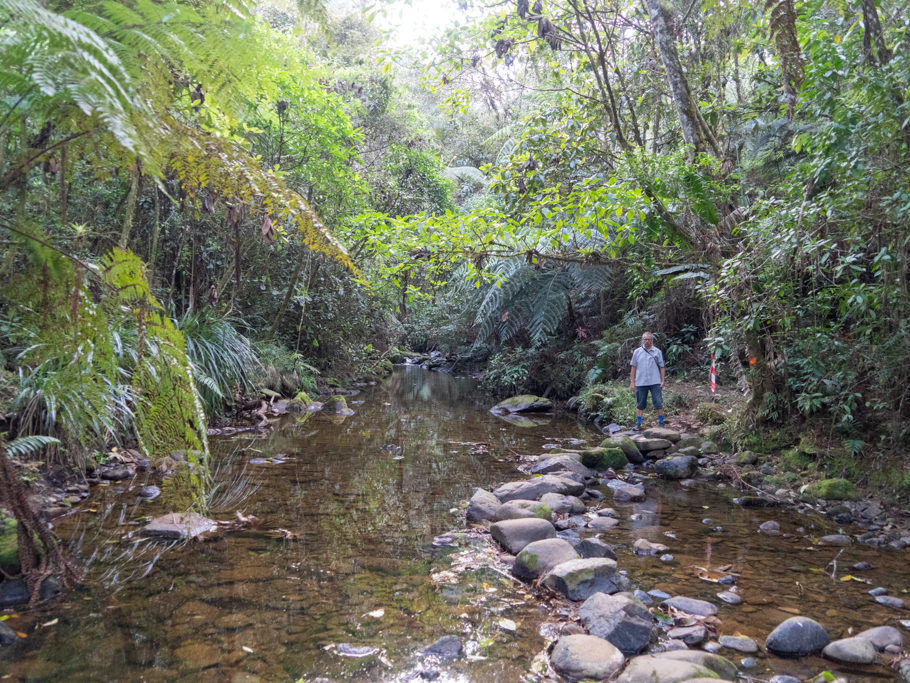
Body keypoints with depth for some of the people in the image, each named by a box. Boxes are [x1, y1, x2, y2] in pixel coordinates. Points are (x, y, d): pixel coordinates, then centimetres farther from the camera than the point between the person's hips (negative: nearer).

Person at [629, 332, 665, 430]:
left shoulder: (657, 352, 5)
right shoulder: (637, 352, 6)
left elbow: (662, 367, 6)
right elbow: (633, 367, 7)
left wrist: (662, 380, 0)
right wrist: (632, 382, 3)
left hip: (655, 382, -1)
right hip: (641, 382, 1)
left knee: (659, 403, 0)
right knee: (640, 404, 6)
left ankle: (661, 422, 10)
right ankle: (638, 423, 12)